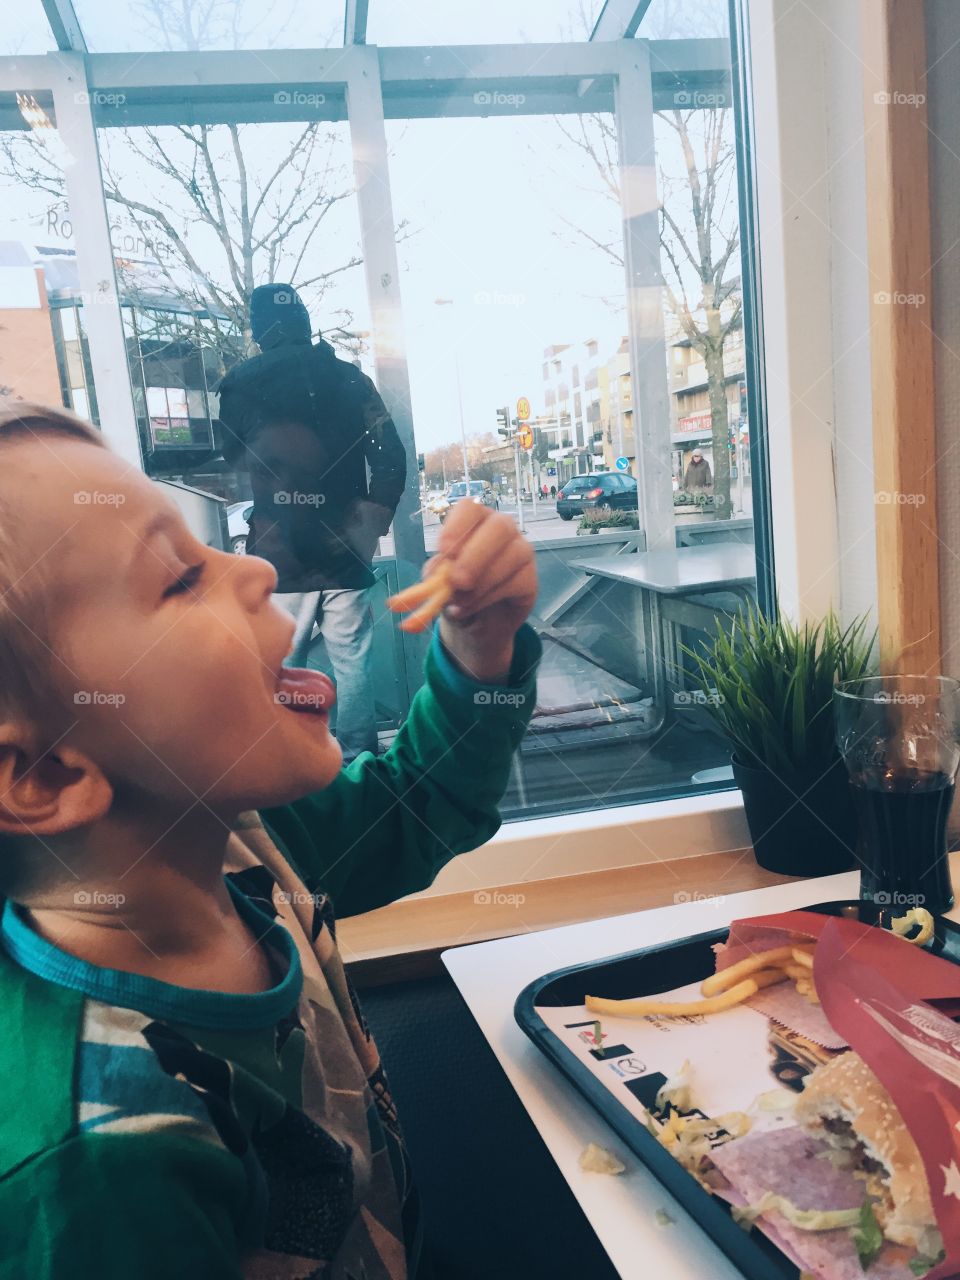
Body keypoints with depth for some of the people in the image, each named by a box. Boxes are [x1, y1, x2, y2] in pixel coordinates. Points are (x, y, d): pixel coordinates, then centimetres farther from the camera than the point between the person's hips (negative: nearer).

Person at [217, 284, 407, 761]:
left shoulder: (242, 383, 0)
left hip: (278, 553, -1)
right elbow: (390, 455, -1)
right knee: (351, 660, 8)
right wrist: (376, 517, 8)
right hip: (343, 547, 2)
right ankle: (358, 760, 15)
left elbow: (231, 456, 12)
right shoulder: (349, 378, 4)